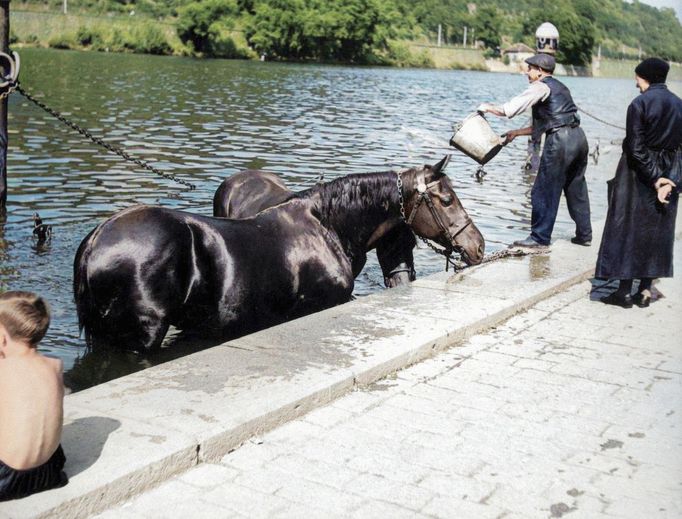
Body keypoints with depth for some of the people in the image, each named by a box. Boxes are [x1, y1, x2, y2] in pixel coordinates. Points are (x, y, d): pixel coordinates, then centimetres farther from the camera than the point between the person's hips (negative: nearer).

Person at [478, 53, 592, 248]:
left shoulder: (541, 87, -4)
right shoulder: (558, 87, 23)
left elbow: (510, 109, -10)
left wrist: (488, 108, 5)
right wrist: (517, 132, 27)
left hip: (560, 141, -9)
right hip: (578, 137, 9)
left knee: (544, 191, -1)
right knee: (576, 189, 16)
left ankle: (539, 237, 5)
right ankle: (584, 234, 23)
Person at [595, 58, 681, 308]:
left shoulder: (639, 104, -14)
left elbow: (636, 148, -19)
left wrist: (654, 179, -14)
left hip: (638, 175, -5)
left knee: (628, 229, 4)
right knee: (657, 232, 12)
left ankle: (624, 290, 7)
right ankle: (645, 290, 16)